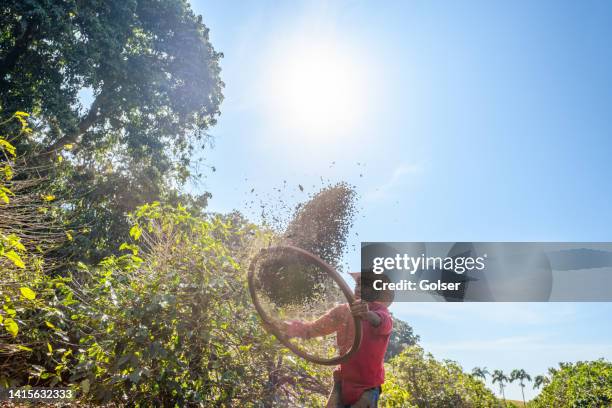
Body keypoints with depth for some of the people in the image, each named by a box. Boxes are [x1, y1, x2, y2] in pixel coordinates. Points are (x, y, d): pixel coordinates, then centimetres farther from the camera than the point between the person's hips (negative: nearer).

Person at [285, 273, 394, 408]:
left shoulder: (383, 313, -15)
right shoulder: (343, 311, -2)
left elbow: (383, 322, -40)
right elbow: (311, 328, 2)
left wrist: (368, 314, -64)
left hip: (368, 388, -3)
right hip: (343, 381, 3)